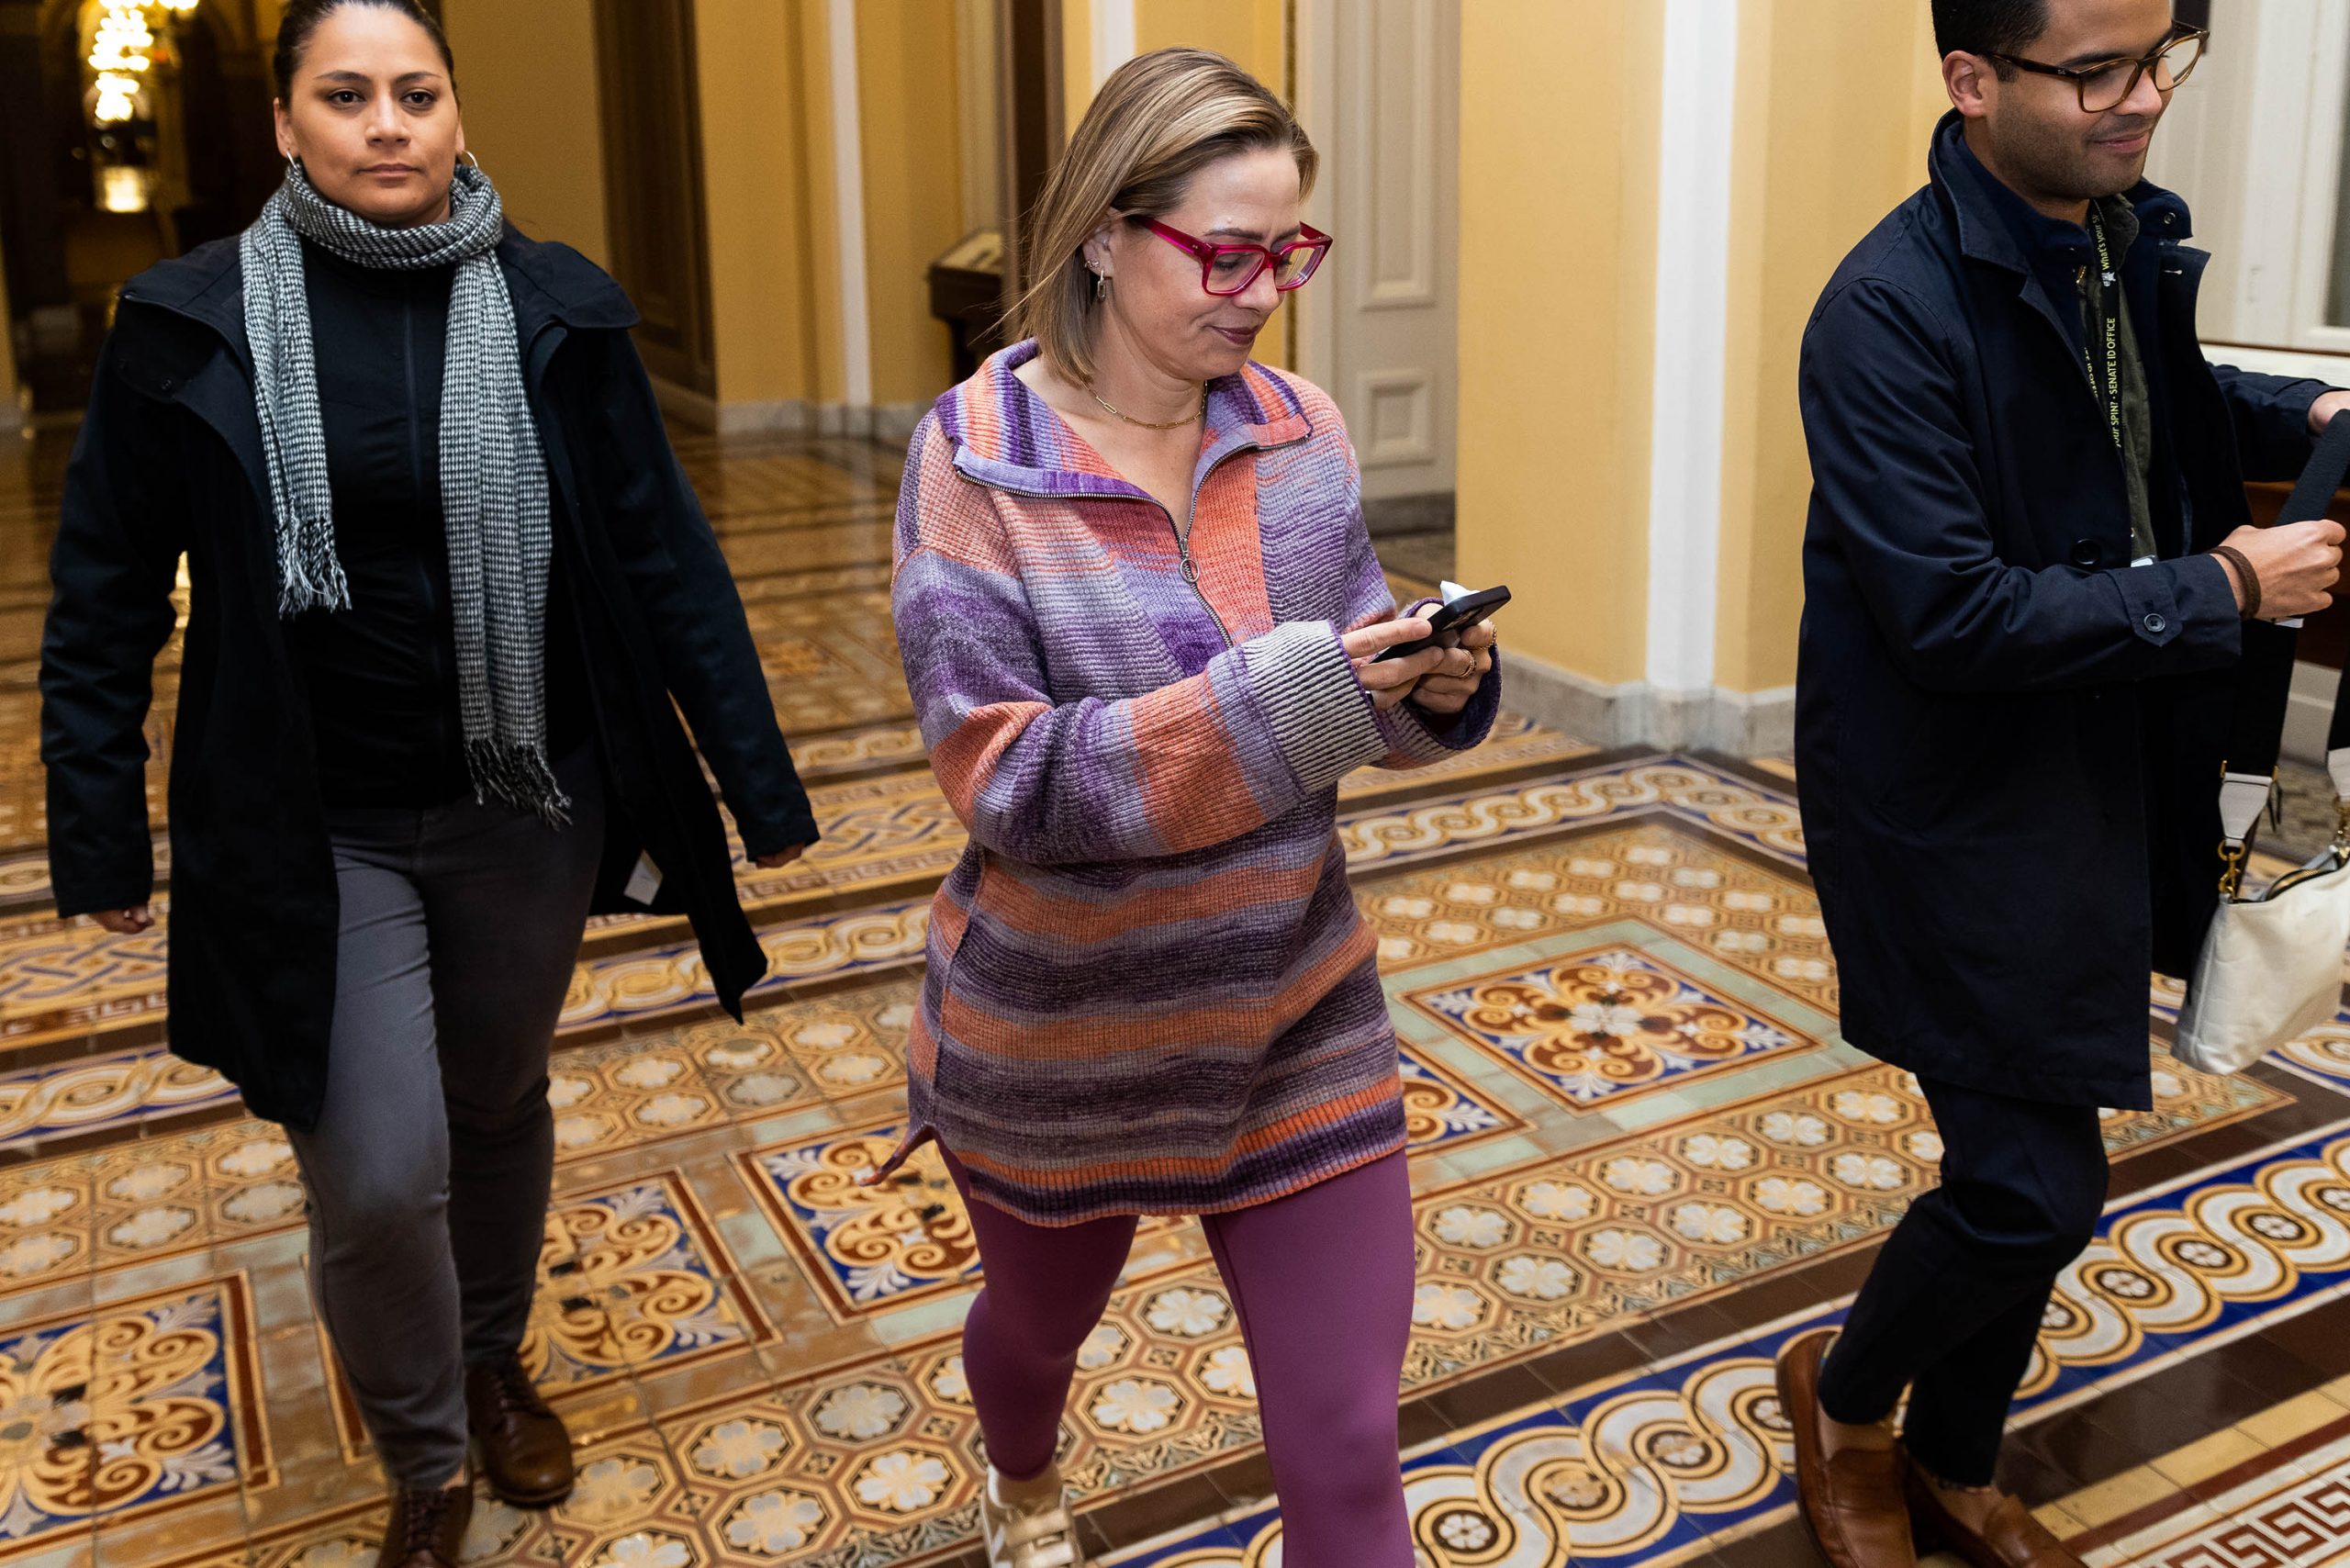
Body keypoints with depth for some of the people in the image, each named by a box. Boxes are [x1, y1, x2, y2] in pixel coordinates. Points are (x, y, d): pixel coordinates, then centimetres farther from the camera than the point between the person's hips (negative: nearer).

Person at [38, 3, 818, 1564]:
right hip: (312, 832, -1)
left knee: (501, 1106, 18)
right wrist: (101, 835, 1)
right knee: (378, 1178, -4)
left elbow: (666, 556, -3)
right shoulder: (196, 322, -6)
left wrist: (763, 786, -4)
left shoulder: (555, 309, -5)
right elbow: (109, 594, 1)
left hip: (527, 809, 2)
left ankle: (496, 1366, 46)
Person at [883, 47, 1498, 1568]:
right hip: (1061, 1032, -2)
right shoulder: (974, 461, -18)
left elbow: (1348, 678, 3)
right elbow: (1005, 775, -23)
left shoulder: (1303, 431, -6)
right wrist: (1267, 702, -33)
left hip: (1298, 1021, 2)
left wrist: (1434, 682, -20)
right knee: (1041, 1318, 29)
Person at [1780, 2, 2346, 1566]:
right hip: (1957, 811, -8)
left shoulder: (2129, 235, 3)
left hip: (2104, 788, 8)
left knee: (2029, 1159, 17)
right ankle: (1844, 1395, 28)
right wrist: (2224, 587, -19)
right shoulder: (1893, 309, -22)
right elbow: (1950, 615, -26)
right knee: (2036, 1184, -3)